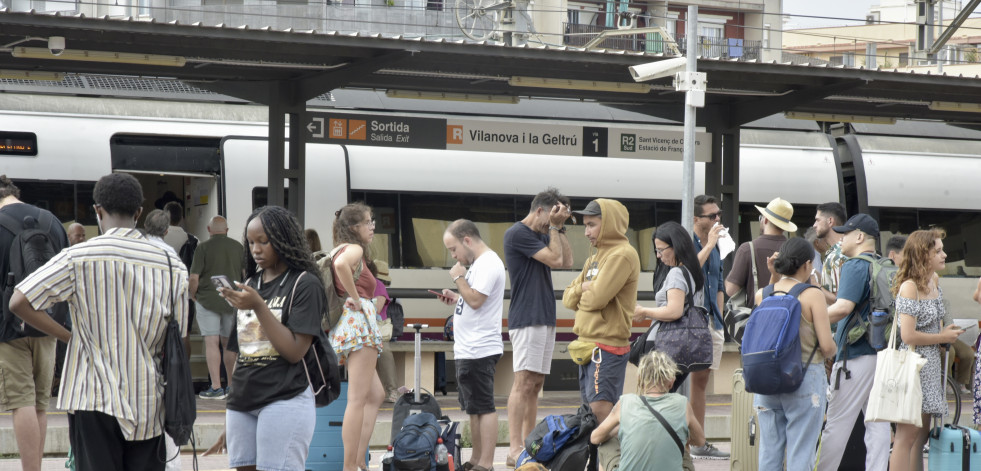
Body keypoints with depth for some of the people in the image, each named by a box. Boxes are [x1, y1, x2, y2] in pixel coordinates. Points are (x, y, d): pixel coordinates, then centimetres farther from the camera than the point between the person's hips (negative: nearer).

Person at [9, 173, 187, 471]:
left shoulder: (78, 258, -6)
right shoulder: (172, 267, 2)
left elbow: (19, 302, -9)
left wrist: (69, 337, 1)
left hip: (95, 401, -2)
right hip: (148, 406, 2)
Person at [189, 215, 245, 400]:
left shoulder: (203, 247, -6)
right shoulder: (238, 247, 5)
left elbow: (194, 277, -10)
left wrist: (193, 296, 6)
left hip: (207, 299, -4)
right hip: (232, 301, 4)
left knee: (211, 342, -4)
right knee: (229, 343, 12)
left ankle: (216, 387, -9)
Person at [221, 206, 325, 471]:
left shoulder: (304, 284, -3)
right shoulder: (249, 285, 16)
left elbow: (294, 352, -11)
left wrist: (259, 307, -15)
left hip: (285, 400, -6)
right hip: (242, 402, 6)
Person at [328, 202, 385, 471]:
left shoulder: (338, 250, 19)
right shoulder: (354, 249, -8)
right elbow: (341, 265, -31)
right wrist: (354, 297, -19)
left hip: (344, 325, 10)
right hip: (359, 320, -10)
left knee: (375, 396, 15)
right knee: (358, 399, -10)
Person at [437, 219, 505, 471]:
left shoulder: (488, 263, -13)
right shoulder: (479, 263, 19)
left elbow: (476, 300, -22)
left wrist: (458, 277, -10)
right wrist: (454, 297, 13)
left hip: (479, 349, -11)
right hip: (469, 348, 11)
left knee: (483, 407, -9)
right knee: (474, 408, 15)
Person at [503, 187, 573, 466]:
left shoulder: (542, 235, 18)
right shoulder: (518, 233, -10)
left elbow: (567, 262, 12)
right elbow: (555, 259, -14)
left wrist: (560, 227, 10)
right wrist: (554, 227, -5)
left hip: (544, 318, 10)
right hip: (526, 319, -10)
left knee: (536, 384, 8)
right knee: (524, 382, -12)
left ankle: (529, 445, 10)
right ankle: (515, 450, -15)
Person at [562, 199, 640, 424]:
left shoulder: (622, 255, -10)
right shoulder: (595, 258, 20)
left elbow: (596, 298, -18)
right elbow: (568, 298, 15)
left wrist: (583, 292, 3)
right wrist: (583, 289, -5)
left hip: (607, 344, -10)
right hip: (588, 345, 10)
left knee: (601, 408, -17)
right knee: (591, 409, 10)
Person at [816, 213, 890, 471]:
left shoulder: (855, 266, -10)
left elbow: (843, 307, -22)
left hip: (856, 356, -8)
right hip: (883, 352, 8)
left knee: (837, 423, -2)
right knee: (878, 421, 6)